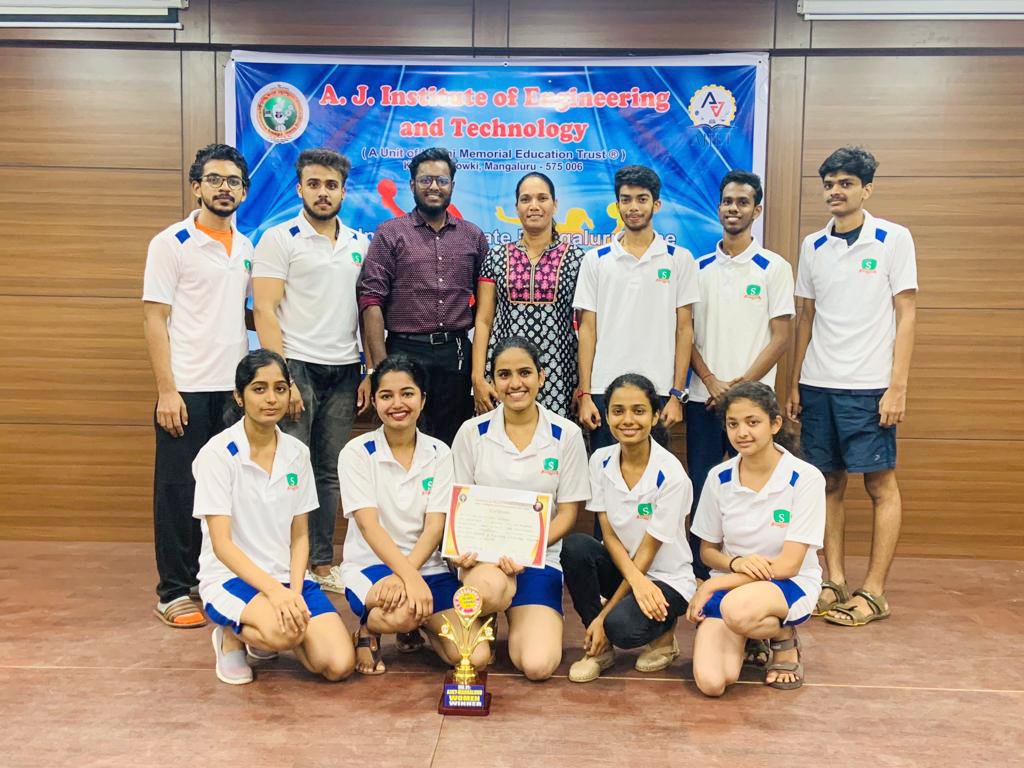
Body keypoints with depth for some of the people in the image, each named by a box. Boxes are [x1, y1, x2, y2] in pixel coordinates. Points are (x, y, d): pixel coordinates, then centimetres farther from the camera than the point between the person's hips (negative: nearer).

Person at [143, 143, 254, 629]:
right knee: (179, 489, 2)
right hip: (187, 388, -5)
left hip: (233, 387, 5)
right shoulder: (171, 244, -5)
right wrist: (166, 390, -15)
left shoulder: (246, 248, 12)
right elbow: (153, 320, -8)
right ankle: (175, 591, 13)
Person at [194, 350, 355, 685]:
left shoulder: (297, 453, 4)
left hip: (287, 578, 5)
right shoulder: (217, 454, -11)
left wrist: (294, 590, -11)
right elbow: (222, 543, -15)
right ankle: (232, 636, -1)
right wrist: (273, 589, -26)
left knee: (339, 665, -15)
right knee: (287, 632, -36)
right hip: (230, 577, -5)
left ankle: (265, 637, 14)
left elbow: (300, 535, 6)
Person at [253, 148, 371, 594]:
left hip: (344, 372, 5)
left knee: (330, 473, 10)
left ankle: (322, 562, 20)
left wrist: (370, 372, 6)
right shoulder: (279, 239, -2)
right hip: (297, 367, -4)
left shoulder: (359, 244, 13)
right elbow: (264, 312, -8)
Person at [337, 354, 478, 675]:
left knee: (474, 657, -15)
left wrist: (405, 575, -24)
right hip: (370, 565, -3)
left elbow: (434, 527, -6)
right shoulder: (356, 453, -7)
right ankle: (368, 629, 1)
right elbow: (369, 525, -16)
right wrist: (410, 577, -30)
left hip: (427, 565, 3)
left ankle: (418, 623, 16)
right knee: (401, 614, -38)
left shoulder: (439, 454, 1)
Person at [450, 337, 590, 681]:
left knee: (538, 666, -18)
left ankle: (516, 617, 18)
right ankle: (486, 617, 3)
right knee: (489, 588, -37)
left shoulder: (566, 435, -1)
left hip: (538, 559, 0)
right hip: (483, 555, 0)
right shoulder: (472, 432, 0)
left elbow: (567, 513, 1)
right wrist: (463, 549, -16)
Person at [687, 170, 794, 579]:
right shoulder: (699, 267, 9)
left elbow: (781, 336, -4)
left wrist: (741, 385, -11)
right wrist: (710, 381, -6)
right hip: (703, 397, 3)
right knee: (701, 488, 6)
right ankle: (699, 572, 18)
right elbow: (685, 333, 7)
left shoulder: (774, 268, 1)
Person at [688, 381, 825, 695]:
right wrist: (736, 563, -18)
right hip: (730, 583, 3)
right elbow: (708, 551, 7)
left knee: (737, 608, -39)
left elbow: (788, 565, -16)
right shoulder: (719, 478, -3)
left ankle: (785, 640, -3)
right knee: (711, 682, -21)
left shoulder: (806, 478, -14)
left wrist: (711, 586, -17)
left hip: (790, 585, -3)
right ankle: (745, 638, 13)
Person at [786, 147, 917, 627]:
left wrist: (897, 386, -10)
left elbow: (906, 314, -3)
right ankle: (835, 581, 18)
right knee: (829, 483, 8)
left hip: (868, 387, -4)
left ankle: (874, 592, 9)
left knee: (881, 485, 1)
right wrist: (794, 383, 10)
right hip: (817, 385, 4)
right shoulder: (813, 246, 10)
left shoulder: (894, 239, -1)